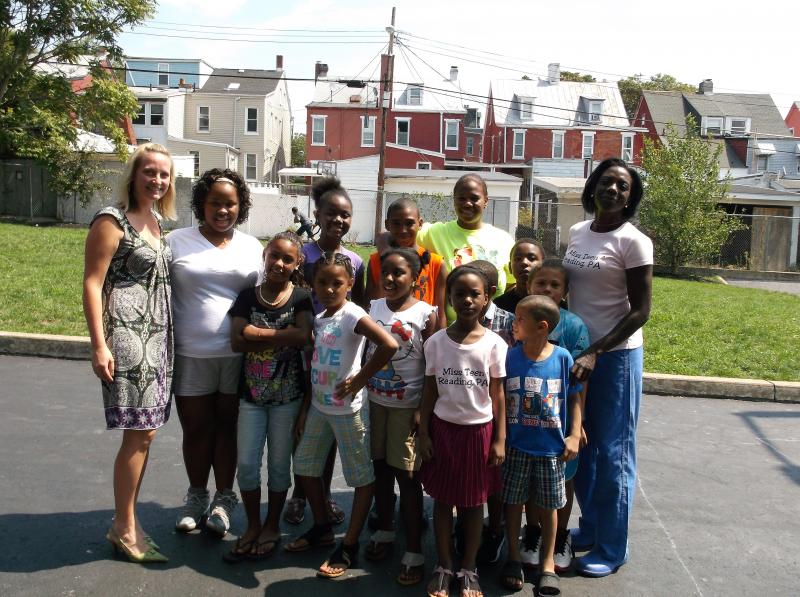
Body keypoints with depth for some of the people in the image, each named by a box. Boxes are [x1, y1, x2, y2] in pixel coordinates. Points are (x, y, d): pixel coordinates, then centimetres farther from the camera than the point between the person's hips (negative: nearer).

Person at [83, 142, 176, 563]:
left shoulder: (157, 221, 15)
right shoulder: (112, 220, -8)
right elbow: (92, 283, -12)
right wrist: (99, 345, -18)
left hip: (156, 335, 8)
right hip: (126, 336, -8)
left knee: (144, 432, 10)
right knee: (141, 433, -7)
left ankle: (127, 520, 23)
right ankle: (123, 528, 7)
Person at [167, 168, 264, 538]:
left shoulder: (251, 246, 8)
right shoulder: (177, 241, 1)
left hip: (238, 352, 1)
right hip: (190, 355, -1)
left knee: (227, 425, 11)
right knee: (196, 428, 9)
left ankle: (223, 498, 25)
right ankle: (196, 496, 28)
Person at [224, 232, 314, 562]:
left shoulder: (301, 297, -4)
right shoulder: (248, 296, 1)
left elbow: (303, 336, -21)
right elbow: (237, 342, -11)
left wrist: (257, 333, -18)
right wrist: (282, 338, -19)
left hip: (287, 395, -2)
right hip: (252, 393, 2)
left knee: (279, 463, 9)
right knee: (246, 463, 4)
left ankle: (272, 526, 26)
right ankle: (252, 526, 24)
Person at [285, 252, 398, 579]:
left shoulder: (353, 315, -17)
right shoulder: (319, 319, 7)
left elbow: (389, 345, -32)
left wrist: (359, 380, -23)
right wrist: (305, 408, 13)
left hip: (347, 409, -9)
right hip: (319, 406, 9)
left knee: (361, 476, 4)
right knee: (304, 465, 19)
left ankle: (349, 546, 15)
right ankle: (322, 528, 37)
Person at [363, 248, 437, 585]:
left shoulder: (426, 314, -10)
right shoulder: (373, 308, 4)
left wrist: (423, 409, -13)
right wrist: (360, 390, 4)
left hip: (407, 406, -4)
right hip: (374, 401, 5)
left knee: (407, 476, 0)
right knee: (380, 468, 15)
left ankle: (414, 551, 10)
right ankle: (384, 531, 34)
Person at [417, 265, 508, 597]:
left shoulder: (494, 344, -6)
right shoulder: (436, 342, -3)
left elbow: (498, 394, -2)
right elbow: (430, 391, 2)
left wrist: (500, 440, -4)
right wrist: (423, 434, -1)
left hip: (479, 429, -1)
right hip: (443, 428, 1)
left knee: (474, 502, 10)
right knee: (442, 500, 10)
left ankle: (468, 569, 25)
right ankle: (443, 567, 25)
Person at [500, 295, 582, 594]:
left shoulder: (563, 358, -11)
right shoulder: (509, 357, -10)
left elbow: (574, 399, 0)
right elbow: (499, 399, -2)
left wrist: (574, 436, -5)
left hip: (551, 448, 0)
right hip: (516, 446, 1)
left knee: (548, 505, 13)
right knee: (513, 502, 12)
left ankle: (548, 563, 31)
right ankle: (514, 556, 33)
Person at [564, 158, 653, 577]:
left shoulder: (634, 242, -11)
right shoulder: (576, 233, 8)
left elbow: (641, 311, -14)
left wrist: (596, 353, -20)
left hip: (615, 355, -6)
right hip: (574, 349, 6)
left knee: (612, 452, 3)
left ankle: (611, 548, 18)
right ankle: (589, 527, 33)